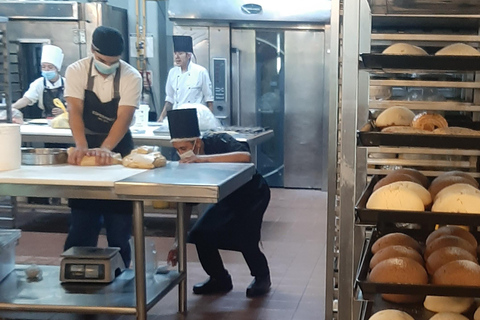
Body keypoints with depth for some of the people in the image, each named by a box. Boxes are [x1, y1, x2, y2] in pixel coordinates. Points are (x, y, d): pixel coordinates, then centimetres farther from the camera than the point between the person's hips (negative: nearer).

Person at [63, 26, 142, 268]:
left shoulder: (131, 77, -14)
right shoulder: (76, 71, -10)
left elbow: (124, 118, -22)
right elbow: (75, 111, -20)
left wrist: (105, 149, -37)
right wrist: (82, 146, -36)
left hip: (118, 148, -1)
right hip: (86, 147, 1)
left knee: (118, 218, 1)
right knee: (82, 219, 2)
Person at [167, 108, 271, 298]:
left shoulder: (218, 142, -31)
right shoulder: (187, 163, -17)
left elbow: (245, 157, -51)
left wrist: (204, 159, -55)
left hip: (253, 194, -5)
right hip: (227, 198, 5)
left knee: (244, 236, -22)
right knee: (201, 233, -11)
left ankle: (262, 277, 6)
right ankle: (219, 279, 10)